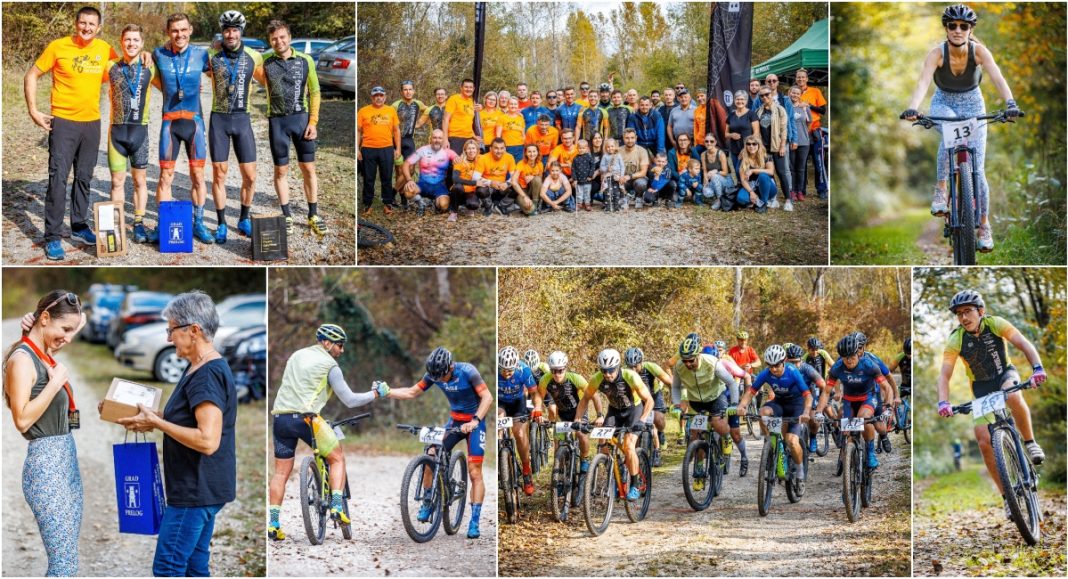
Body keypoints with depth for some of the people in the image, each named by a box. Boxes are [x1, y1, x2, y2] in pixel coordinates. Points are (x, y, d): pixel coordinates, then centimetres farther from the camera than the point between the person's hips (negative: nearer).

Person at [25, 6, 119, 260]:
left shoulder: (104, 49, 3)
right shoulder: (58, 47, -8)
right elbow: (31, 76, -2)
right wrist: (33, 111, -9)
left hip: (92, 123, 4)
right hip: (63, 122, -4)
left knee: (84, 178, 14)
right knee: (58, 178, -8)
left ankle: (79, 228, 27)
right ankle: (52, 238, -4)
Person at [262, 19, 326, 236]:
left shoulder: (305, 60, 1)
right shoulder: (266, 63, 0)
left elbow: (314, 92, 4)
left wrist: (313, 122, -3)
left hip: (301, 118, 0)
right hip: (277, 121, 0)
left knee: (308, 168, 3)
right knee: (281, 170, 5)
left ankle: (313, 216, 12)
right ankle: (286, 216, 15)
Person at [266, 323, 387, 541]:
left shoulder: (296, 355, 22)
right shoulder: (329, 365, 2)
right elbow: (350, 400, 2)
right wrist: (377, 393, 14)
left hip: (280, 416, 6)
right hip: (306, 417, -6)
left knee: (281, 472, 11)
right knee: (337, 458, 11)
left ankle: (273, 523, 5)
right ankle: (337, 507, -3)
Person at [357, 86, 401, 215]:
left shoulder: (391, 111, 6)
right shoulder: (363, 111, 2)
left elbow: (396, 130, 10)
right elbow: (358, 131, 4)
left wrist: (398, 148, 4)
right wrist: (357, 149, -1)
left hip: (387, 149, 1)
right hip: (368, 149, -1)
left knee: (387, 178, 6)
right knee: (368, 179, 5)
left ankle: (387, 204, 15)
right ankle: (367, 205, 13)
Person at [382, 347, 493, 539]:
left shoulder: (467, 372, -24)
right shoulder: (434, 374, -10)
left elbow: (487, 397, -27)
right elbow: (412, 393, -1)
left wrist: (475, 421, -39)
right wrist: (386, 392, -15)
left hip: (474, 422, -4)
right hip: (454, 420, 5)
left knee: (474, 473, -9)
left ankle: (474, 522, -5)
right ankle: (428, 503, 8)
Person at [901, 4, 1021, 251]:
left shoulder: (979, 50, -23)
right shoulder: (937, 53, -24)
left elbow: (997, 78, -36)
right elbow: (923, 82, -39)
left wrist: (1010, 104, -54)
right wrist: (912, 108, -58)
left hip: (973, 105, 1)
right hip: (943, 104, -1)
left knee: (977, 169, -6)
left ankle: (984, 226, 8)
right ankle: (940, 190, -23)